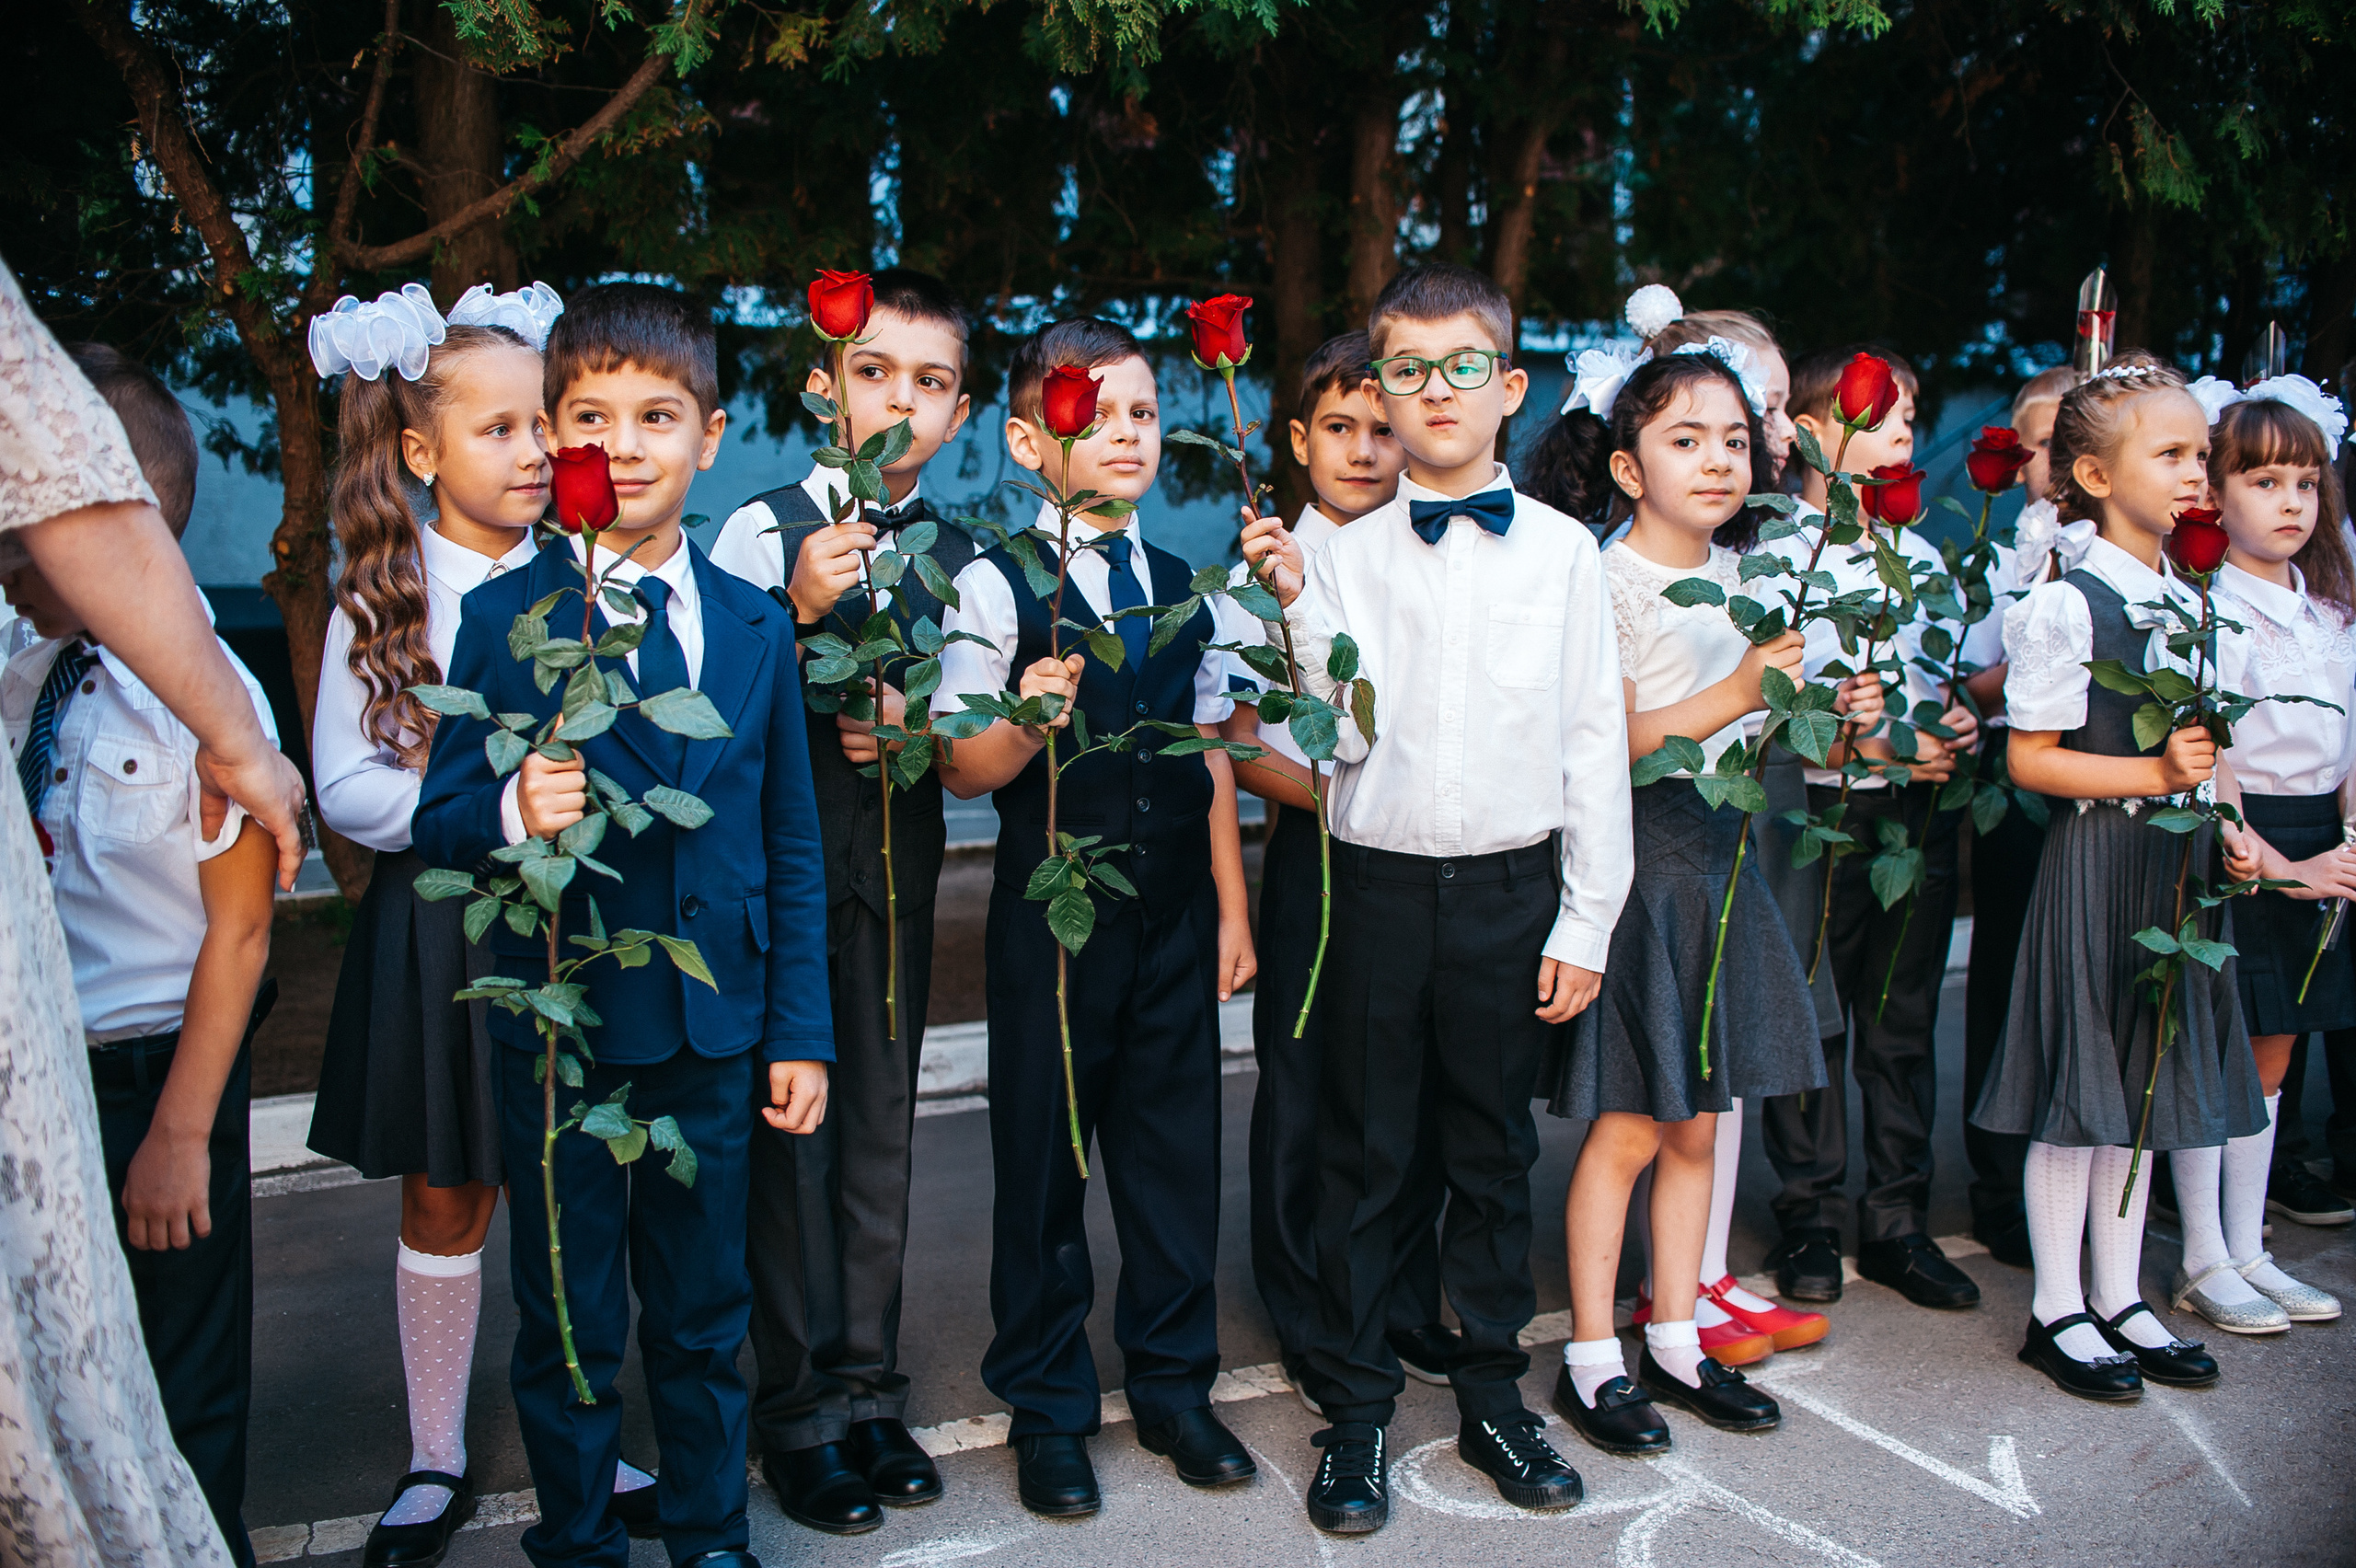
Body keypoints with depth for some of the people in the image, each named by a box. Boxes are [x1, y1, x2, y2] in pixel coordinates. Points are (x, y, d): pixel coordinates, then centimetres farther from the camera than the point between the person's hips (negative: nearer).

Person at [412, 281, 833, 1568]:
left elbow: (790, 847, 7)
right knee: (569, 1327, 11)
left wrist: (800, 1030, 5)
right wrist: (511, 814, -27)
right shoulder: (503, 618, -5)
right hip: (559, 1034, -2)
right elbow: (437, 821, -4)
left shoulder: (756, 626, 4)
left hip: (713, 1029, 2)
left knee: (704, 1316, 15)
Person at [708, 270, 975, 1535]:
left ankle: (868, 1389, 26)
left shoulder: (959, 560, 6)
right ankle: (798, 1411, 18)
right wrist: (799, 613, -21)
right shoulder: (762, 532, -5)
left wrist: (915, 723, -11)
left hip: (895, 871, 4)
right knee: (788, 1132, 2)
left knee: (880, 1131, 11)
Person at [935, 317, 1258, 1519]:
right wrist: (1029, 722, -28)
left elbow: (1210, 758, 12)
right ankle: (1047, 1408, 25)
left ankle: (1173, 1385, 30)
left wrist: (1232, 910, 11)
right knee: (1044, 1158, 7)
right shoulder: (993, 587, -6)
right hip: (1053, 913, -4)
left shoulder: (1184, 588, 9)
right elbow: (962, 768, -8)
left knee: (1177, 1149, 11)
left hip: (1174, 911, 4)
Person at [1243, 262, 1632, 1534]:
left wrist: (1586, 920, 1)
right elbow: (1342, 738, -6)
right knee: (1366, 1155, 8)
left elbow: (1595, 744, 3)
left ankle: (1493, 1393, 30)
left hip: (1511, 892, 1)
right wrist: (1298, 608, -17)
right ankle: (1356, 1411, 22)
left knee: (1494, 1151, 13)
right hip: (1380, 889, 0)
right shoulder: (1347, 556, 0)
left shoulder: (1562, 550, 2)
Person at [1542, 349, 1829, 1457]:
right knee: (1627, 1128, -1)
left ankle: (1676, 1339, 25)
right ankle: (1591, 1359, 12)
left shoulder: (1744, 575, 12)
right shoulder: (1608, 581, -12)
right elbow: (1609, 746, -18)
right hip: (1641, 862, -7)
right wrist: (1735, 693, -23)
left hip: (1723, 857, 7)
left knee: (1698, 1124, 13)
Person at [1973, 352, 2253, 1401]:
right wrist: (2155, 774, -21)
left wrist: (2228, 823, 5)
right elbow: (2031, 759, -14)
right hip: (2095, 861, -7)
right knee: (2078, 1089, 0)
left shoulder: (2191, 603, 11)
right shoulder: (2065, 605, -13)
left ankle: (2119, 1297, 25)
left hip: (2177, 862, 8)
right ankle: (2057, 1309, 13)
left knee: (2143, 1084, 13)